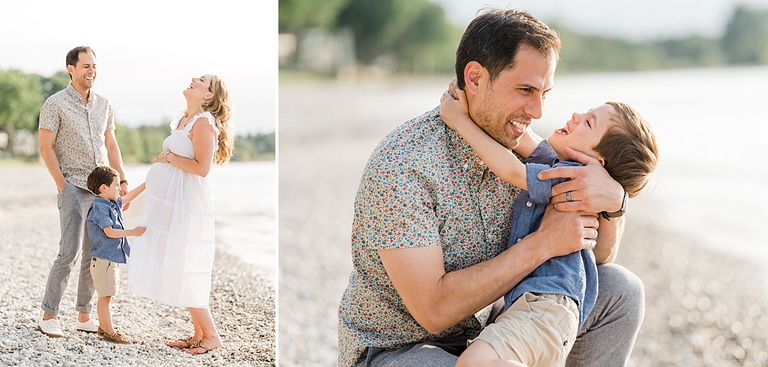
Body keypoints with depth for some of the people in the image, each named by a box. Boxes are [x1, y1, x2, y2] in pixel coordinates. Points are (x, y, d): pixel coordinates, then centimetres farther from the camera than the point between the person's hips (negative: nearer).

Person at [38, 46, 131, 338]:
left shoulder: (103, 105, 13)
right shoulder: (55, 104, -4)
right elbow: (46, 148, -6)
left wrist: (122, 180, 8)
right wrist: (63, 185, -11)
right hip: (74, 187, -6)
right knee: (70, 251, -12)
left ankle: (84, 316, 13)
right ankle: (49, 316, -1)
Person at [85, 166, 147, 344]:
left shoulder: (113, 203, 11)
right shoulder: (100, 207, -17)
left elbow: (127, 197, 26)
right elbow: (109, 232, -23)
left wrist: (146, 184, 23)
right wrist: (132, 232, -25)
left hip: (112, 260, 10)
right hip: (103, 259, -10)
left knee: (105, 296, 17)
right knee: (105, 297, -5)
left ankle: (103, 327, 25)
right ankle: (109, 332, -3)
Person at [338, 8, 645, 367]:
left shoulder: (521, 147, -4)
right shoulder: (400, 166, -26)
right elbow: (434, 310, -28)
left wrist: (612, 197, -21)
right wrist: (541, 244, -27)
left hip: (483, 328, 8)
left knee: (618, 290, -2)